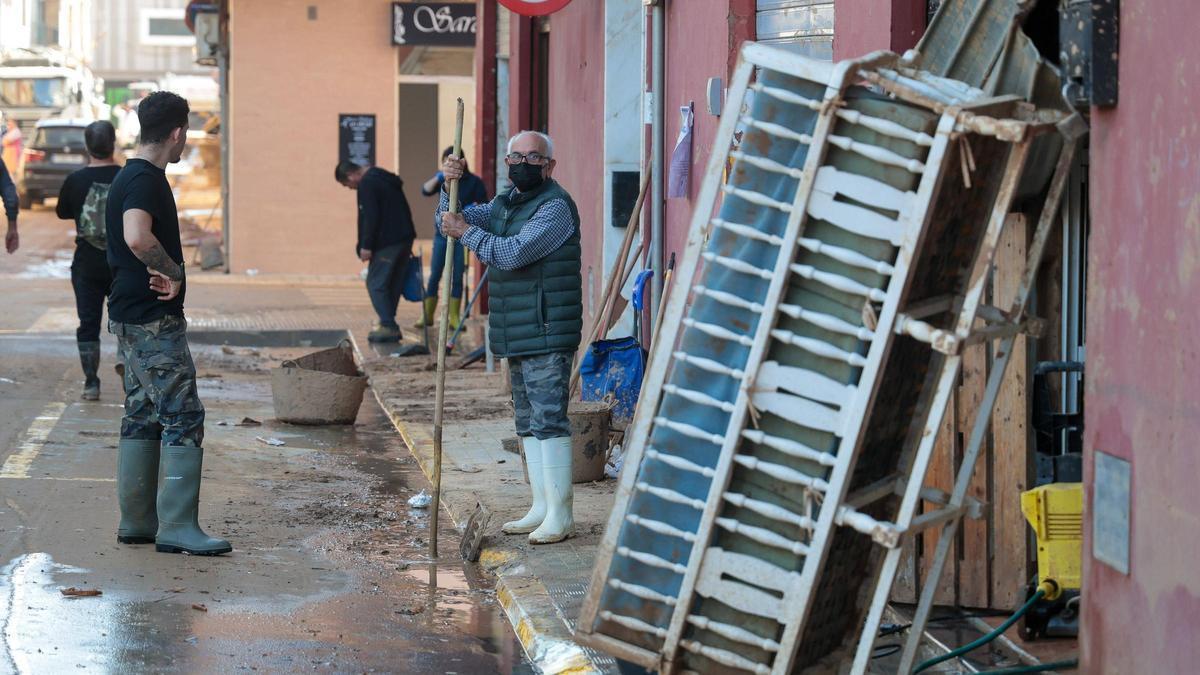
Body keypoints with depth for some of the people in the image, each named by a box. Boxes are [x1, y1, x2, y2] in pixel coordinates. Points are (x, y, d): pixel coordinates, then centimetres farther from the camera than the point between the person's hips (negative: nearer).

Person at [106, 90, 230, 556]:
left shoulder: (132, 177, 16)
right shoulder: (145, 180, -16)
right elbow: (138, 238, -34)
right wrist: (174, 273, -20)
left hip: (133, 316, 11)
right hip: (153, 320, -11)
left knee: (143, 415, 14)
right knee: (183, 416, -10)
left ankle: (136, 521, 18)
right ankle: (176, 527, -12)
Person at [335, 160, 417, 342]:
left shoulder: (367, 185, -10)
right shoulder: (387, 179, 20)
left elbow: (370, 217, -18)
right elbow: (404, 210, 22)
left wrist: (366, 246, -15)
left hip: (386, 243, -9)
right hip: (405, 238, 9)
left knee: (376, 284, -5)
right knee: (393, 284, 14)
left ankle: (388, 326, -11)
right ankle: (389, 325, 15)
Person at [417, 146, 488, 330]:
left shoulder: (474, 182, -2)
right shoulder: (443, 179, 5)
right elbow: (426, 191, -11)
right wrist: (437, 178, -29)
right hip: (442, 233, 2)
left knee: (457, 277, 1)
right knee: (434, 275, 0)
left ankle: (454, 318, 6)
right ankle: (427, 315, 6)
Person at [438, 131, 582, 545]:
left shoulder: (555, 207, -12)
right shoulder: (505, 204, 17)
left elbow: (513, 253, -20)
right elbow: (452, 221, 15)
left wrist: (467, 233, -11)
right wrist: (450, 187, -3)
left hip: (547, 336, -10)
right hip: (516, 336, 10)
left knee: (548, 419, -11)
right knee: (528, 422, 13)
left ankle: (560, 515, -10)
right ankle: (541, 508, 20)